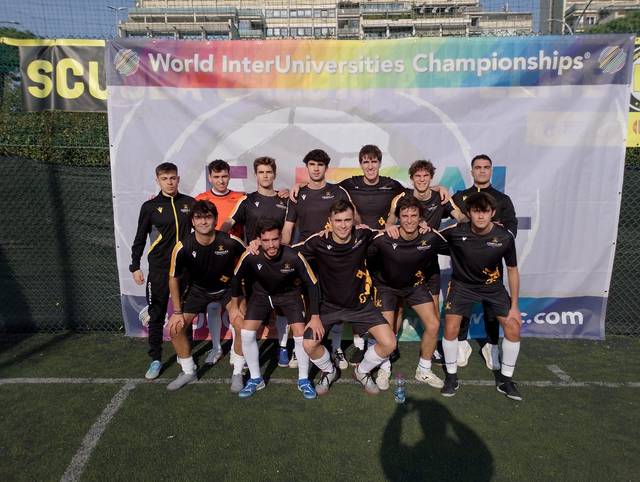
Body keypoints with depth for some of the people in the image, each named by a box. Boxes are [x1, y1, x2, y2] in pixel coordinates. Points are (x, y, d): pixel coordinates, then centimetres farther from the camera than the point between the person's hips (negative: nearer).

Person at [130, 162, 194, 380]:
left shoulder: (190, 203, 4)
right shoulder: (150, 206, 1)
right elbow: (140, 239, 4)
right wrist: (135, 266, -3)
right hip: (159, 268, -1)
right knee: (156, 315, 4)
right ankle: (156, 359, 16)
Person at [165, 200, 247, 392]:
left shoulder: (231, 242, -27)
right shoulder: (183, 247, -24)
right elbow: (174, 278, -8)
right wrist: (177, 311, -8)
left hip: (228, 287, -2)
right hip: (198, 288, 2)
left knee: (242, 324, -21)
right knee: (175, 327, -6)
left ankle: (237, 373, 3)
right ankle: (188, 371, 19)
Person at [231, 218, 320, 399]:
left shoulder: (294, 257, -33)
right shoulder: (250, 256, -30)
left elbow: (312, 284, -19)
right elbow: (237, 279, -8)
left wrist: (315, 317, -18)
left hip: (289, 294, -1)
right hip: (261, 294, 2)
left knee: (301, 334, -14)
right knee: (246, 333, -10)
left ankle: (303, 380, 10)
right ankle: (256, 379, 12)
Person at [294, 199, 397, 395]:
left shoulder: (363, 236, -15)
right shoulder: (319, 242, -20)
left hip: (360, 304, 1)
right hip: (328, 305, -1)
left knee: (389, 344, -8)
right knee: (309, 345, -14)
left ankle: (362, 371, 24)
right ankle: (329, 371, 22)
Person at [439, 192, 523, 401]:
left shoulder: (505, 236, -19)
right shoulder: (456, 232, -25)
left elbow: (512, 270, -7)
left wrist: (514, 306, -5)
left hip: (493, 286, 2)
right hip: (462, 284, -2)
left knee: (513, 329, -4)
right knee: (450, 329, -12)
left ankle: (505, 379, 19)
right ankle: (451, 377, 12)